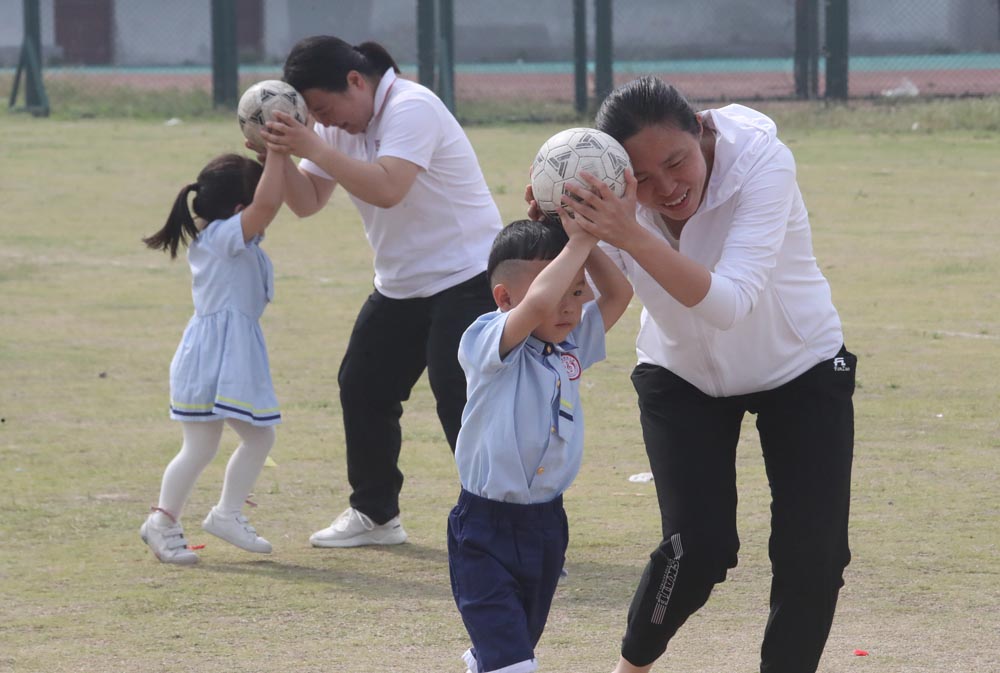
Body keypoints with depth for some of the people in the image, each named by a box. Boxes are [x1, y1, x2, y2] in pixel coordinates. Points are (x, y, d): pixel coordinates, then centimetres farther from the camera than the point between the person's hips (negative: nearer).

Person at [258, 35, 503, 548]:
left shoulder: (411, 109, -22)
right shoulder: (339, 124, 4)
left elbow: (387, 189, -36)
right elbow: (307, 202, 3)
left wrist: (311, 146, -37)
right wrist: (279, 153, -15)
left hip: (465, 279, -9)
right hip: (401, 287, 9)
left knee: (459, 398, -18)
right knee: (363, 389, 9)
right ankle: (375, 514, 23)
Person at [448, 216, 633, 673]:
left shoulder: (573, 343, 5)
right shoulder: (488, 341, -17)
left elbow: (618, 293, 6)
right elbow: (538, 306, -35)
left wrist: (588, 241, -6)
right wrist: (577, 241, -27)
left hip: (546, 524, 7)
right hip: (486, 528, -7)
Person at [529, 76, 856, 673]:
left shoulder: (761, 160, -33)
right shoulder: (616, 198, -23)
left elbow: (730, 303, -44)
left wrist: (632, 236, -55)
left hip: (802, 370, -1)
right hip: (683, 376, 1)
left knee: (814, 553, -9)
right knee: (699, 546, -15)